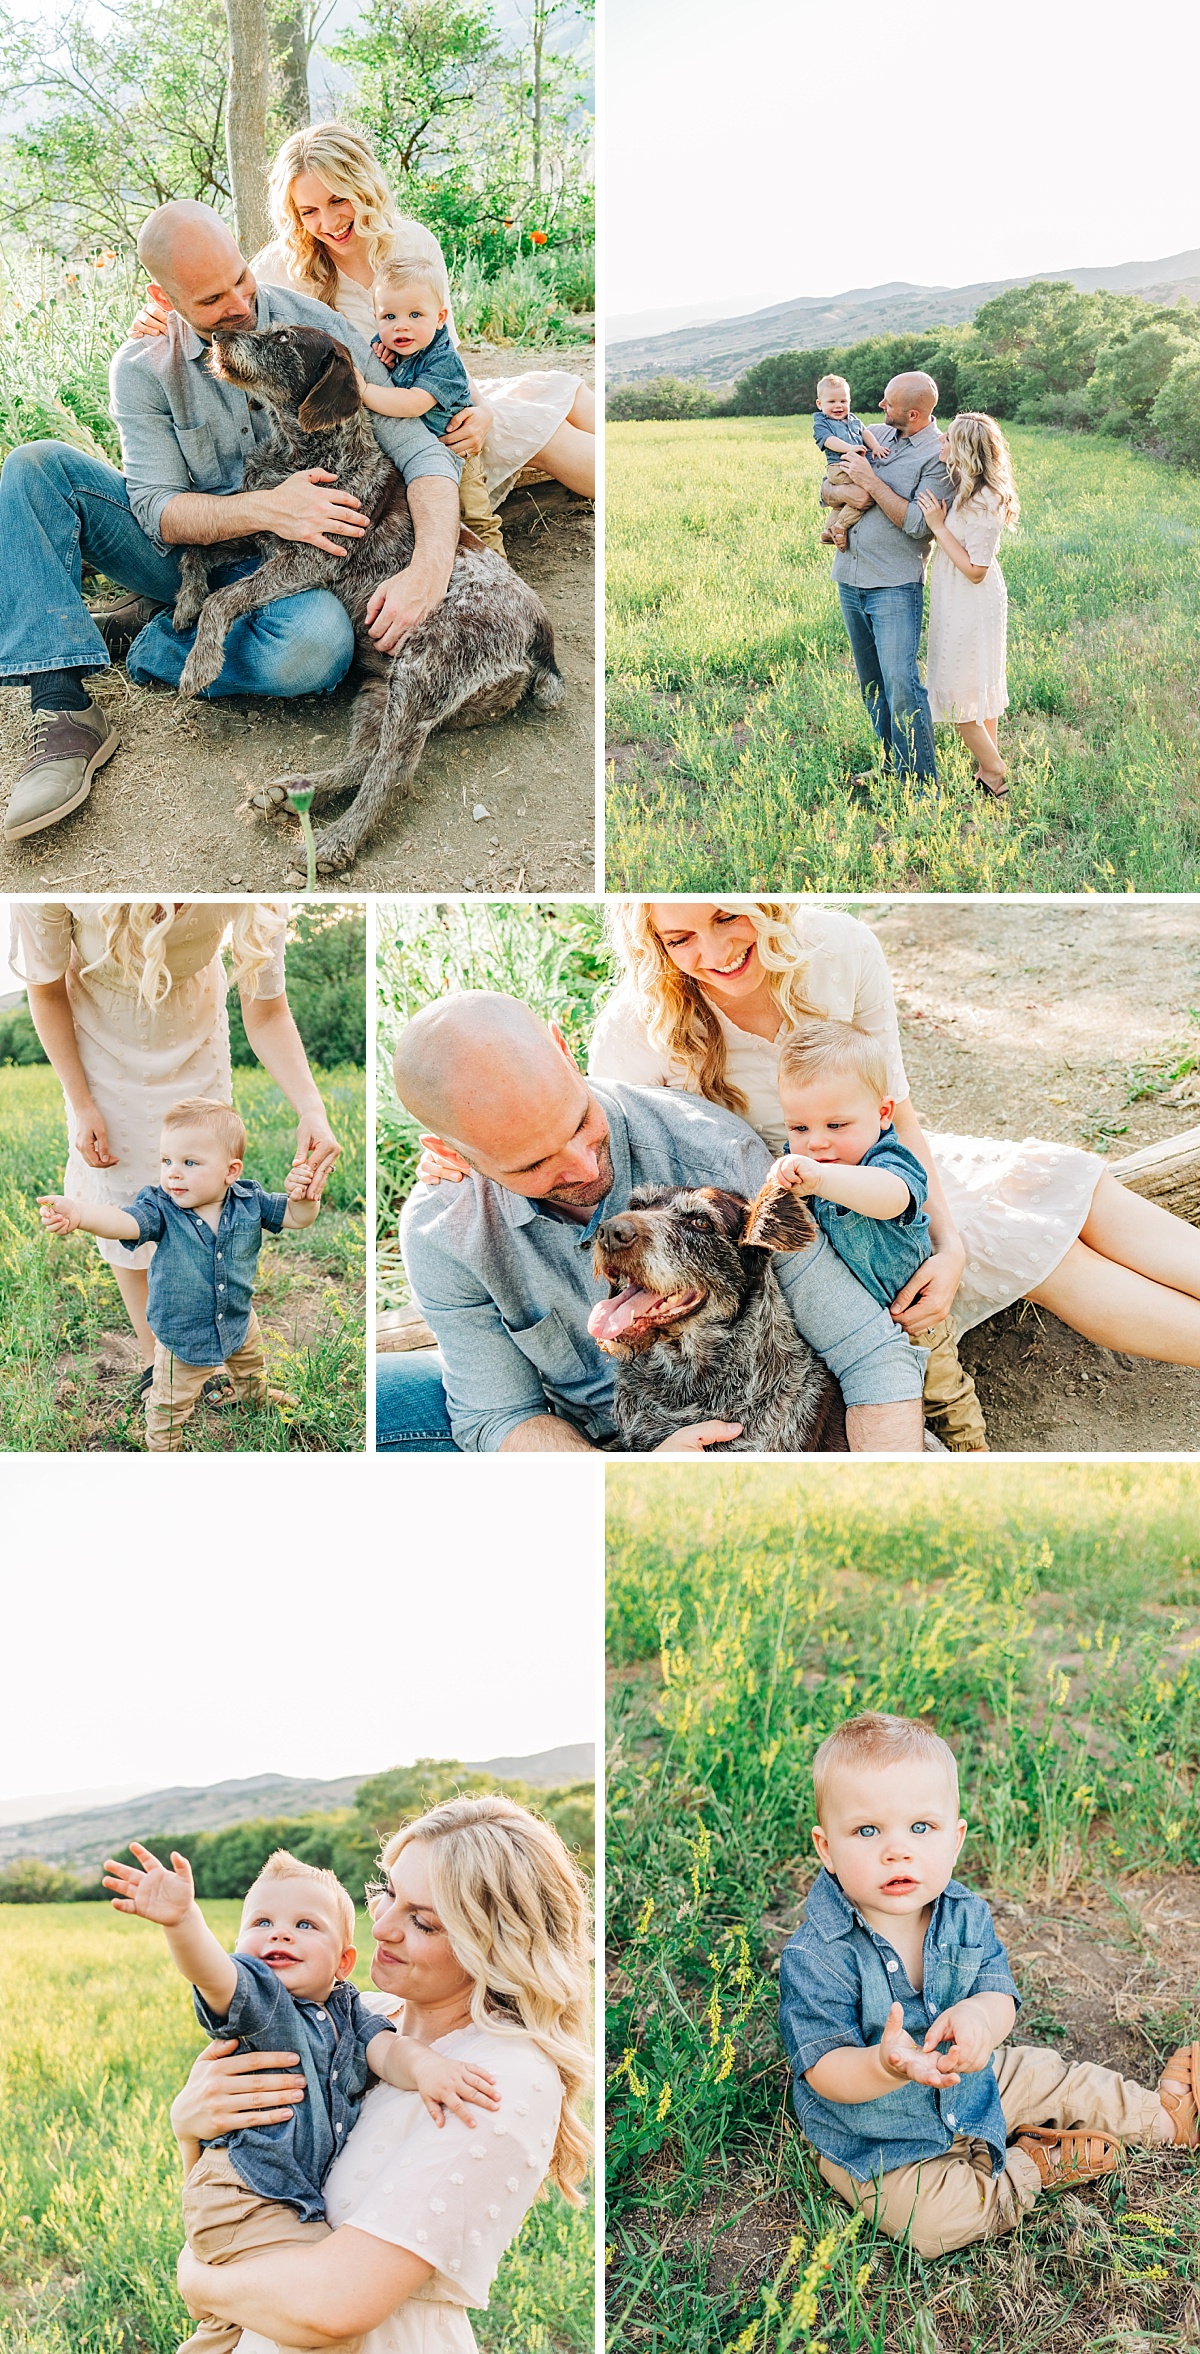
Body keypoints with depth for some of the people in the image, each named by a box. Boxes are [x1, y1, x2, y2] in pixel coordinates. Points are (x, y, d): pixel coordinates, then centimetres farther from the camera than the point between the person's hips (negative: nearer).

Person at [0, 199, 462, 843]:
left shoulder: (316, 329, -11)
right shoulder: (141, 368, -6)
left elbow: (421, 451, -15)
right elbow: (158, 511, -13)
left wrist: (429, 569, -35)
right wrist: (265, 508, -32)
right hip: (181, 549, 2)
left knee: (320, 642, -39)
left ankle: (146, 639, -12)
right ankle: (64, 710, -33)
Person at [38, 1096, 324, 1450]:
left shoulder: (249, 1201, -19)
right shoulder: (162, 1209, -27)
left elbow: (295, 1217, -14)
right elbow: (124, 1222, -45)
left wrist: (304, 1199, -40)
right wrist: (77, 1213, -66)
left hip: (239, 1319, 3)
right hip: (182, 1334, -3)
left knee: (250, 1366, 35)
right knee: (170, 1405, 14)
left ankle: (255, 1392, 68)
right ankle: (162, 1450, 42)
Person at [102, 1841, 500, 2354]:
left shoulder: (347, 2012, 8)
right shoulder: (251, 1998, -12)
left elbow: (384, 2047, -9)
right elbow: (212, 1972, -33)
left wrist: (422, 2066, -33)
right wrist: (182, 1920, -55)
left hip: (304, 2201, 8)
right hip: (243, 2198, -7)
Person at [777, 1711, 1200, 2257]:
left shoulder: (965, 1916, -9)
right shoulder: (815, 1957, -28)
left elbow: (1000, 1996, -14)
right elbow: (826, 2071, -27)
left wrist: (979, 2016, -40)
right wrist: (886, 2066, -49)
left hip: (970, 2087, 5)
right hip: (877, 2145, -5)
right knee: (940, 2218, -25)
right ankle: (1031, 2165, 3)